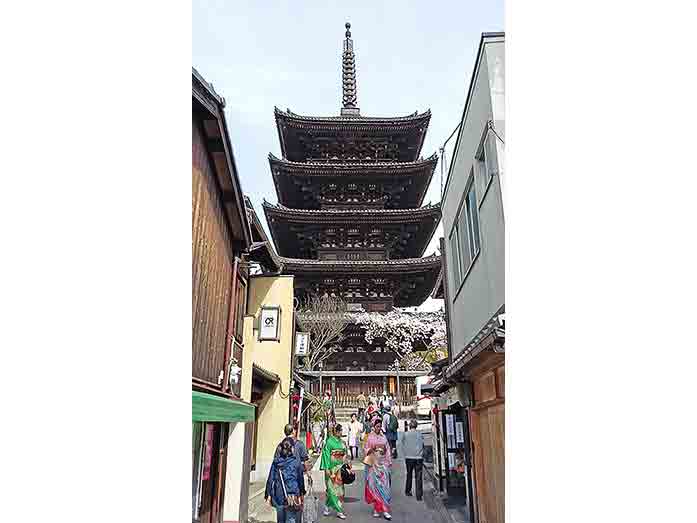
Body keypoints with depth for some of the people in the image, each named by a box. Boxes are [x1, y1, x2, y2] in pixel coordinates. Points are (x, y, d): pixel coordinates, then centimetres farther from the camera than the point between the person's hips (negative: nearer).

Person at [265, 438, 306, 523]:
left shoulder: (276, 462, -2)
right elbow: (301, 479, 3)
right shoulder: (296, 462, -6)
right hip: (293, 494, -3)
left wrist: (268, 494, 8)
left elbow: (270, 478, 0)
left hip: (278, 495, 3)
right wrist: (302, 492, 17)